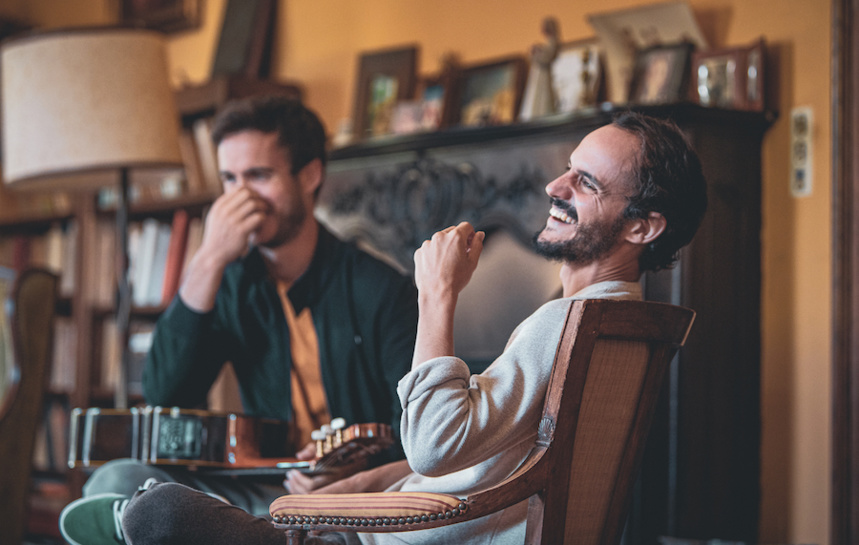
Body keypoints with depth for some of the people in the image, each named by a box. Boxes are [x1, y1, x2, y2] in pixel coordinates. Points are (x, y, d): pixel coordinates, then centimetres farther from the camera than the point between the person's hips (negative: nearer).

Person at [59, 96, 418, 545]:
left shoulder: (379, 290, -2)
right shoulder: (232, 287, 10)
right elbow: (165, 396, -5)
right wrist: (208, 262, -9)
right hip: (265, 492, 4)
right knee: (118, 480, -21)